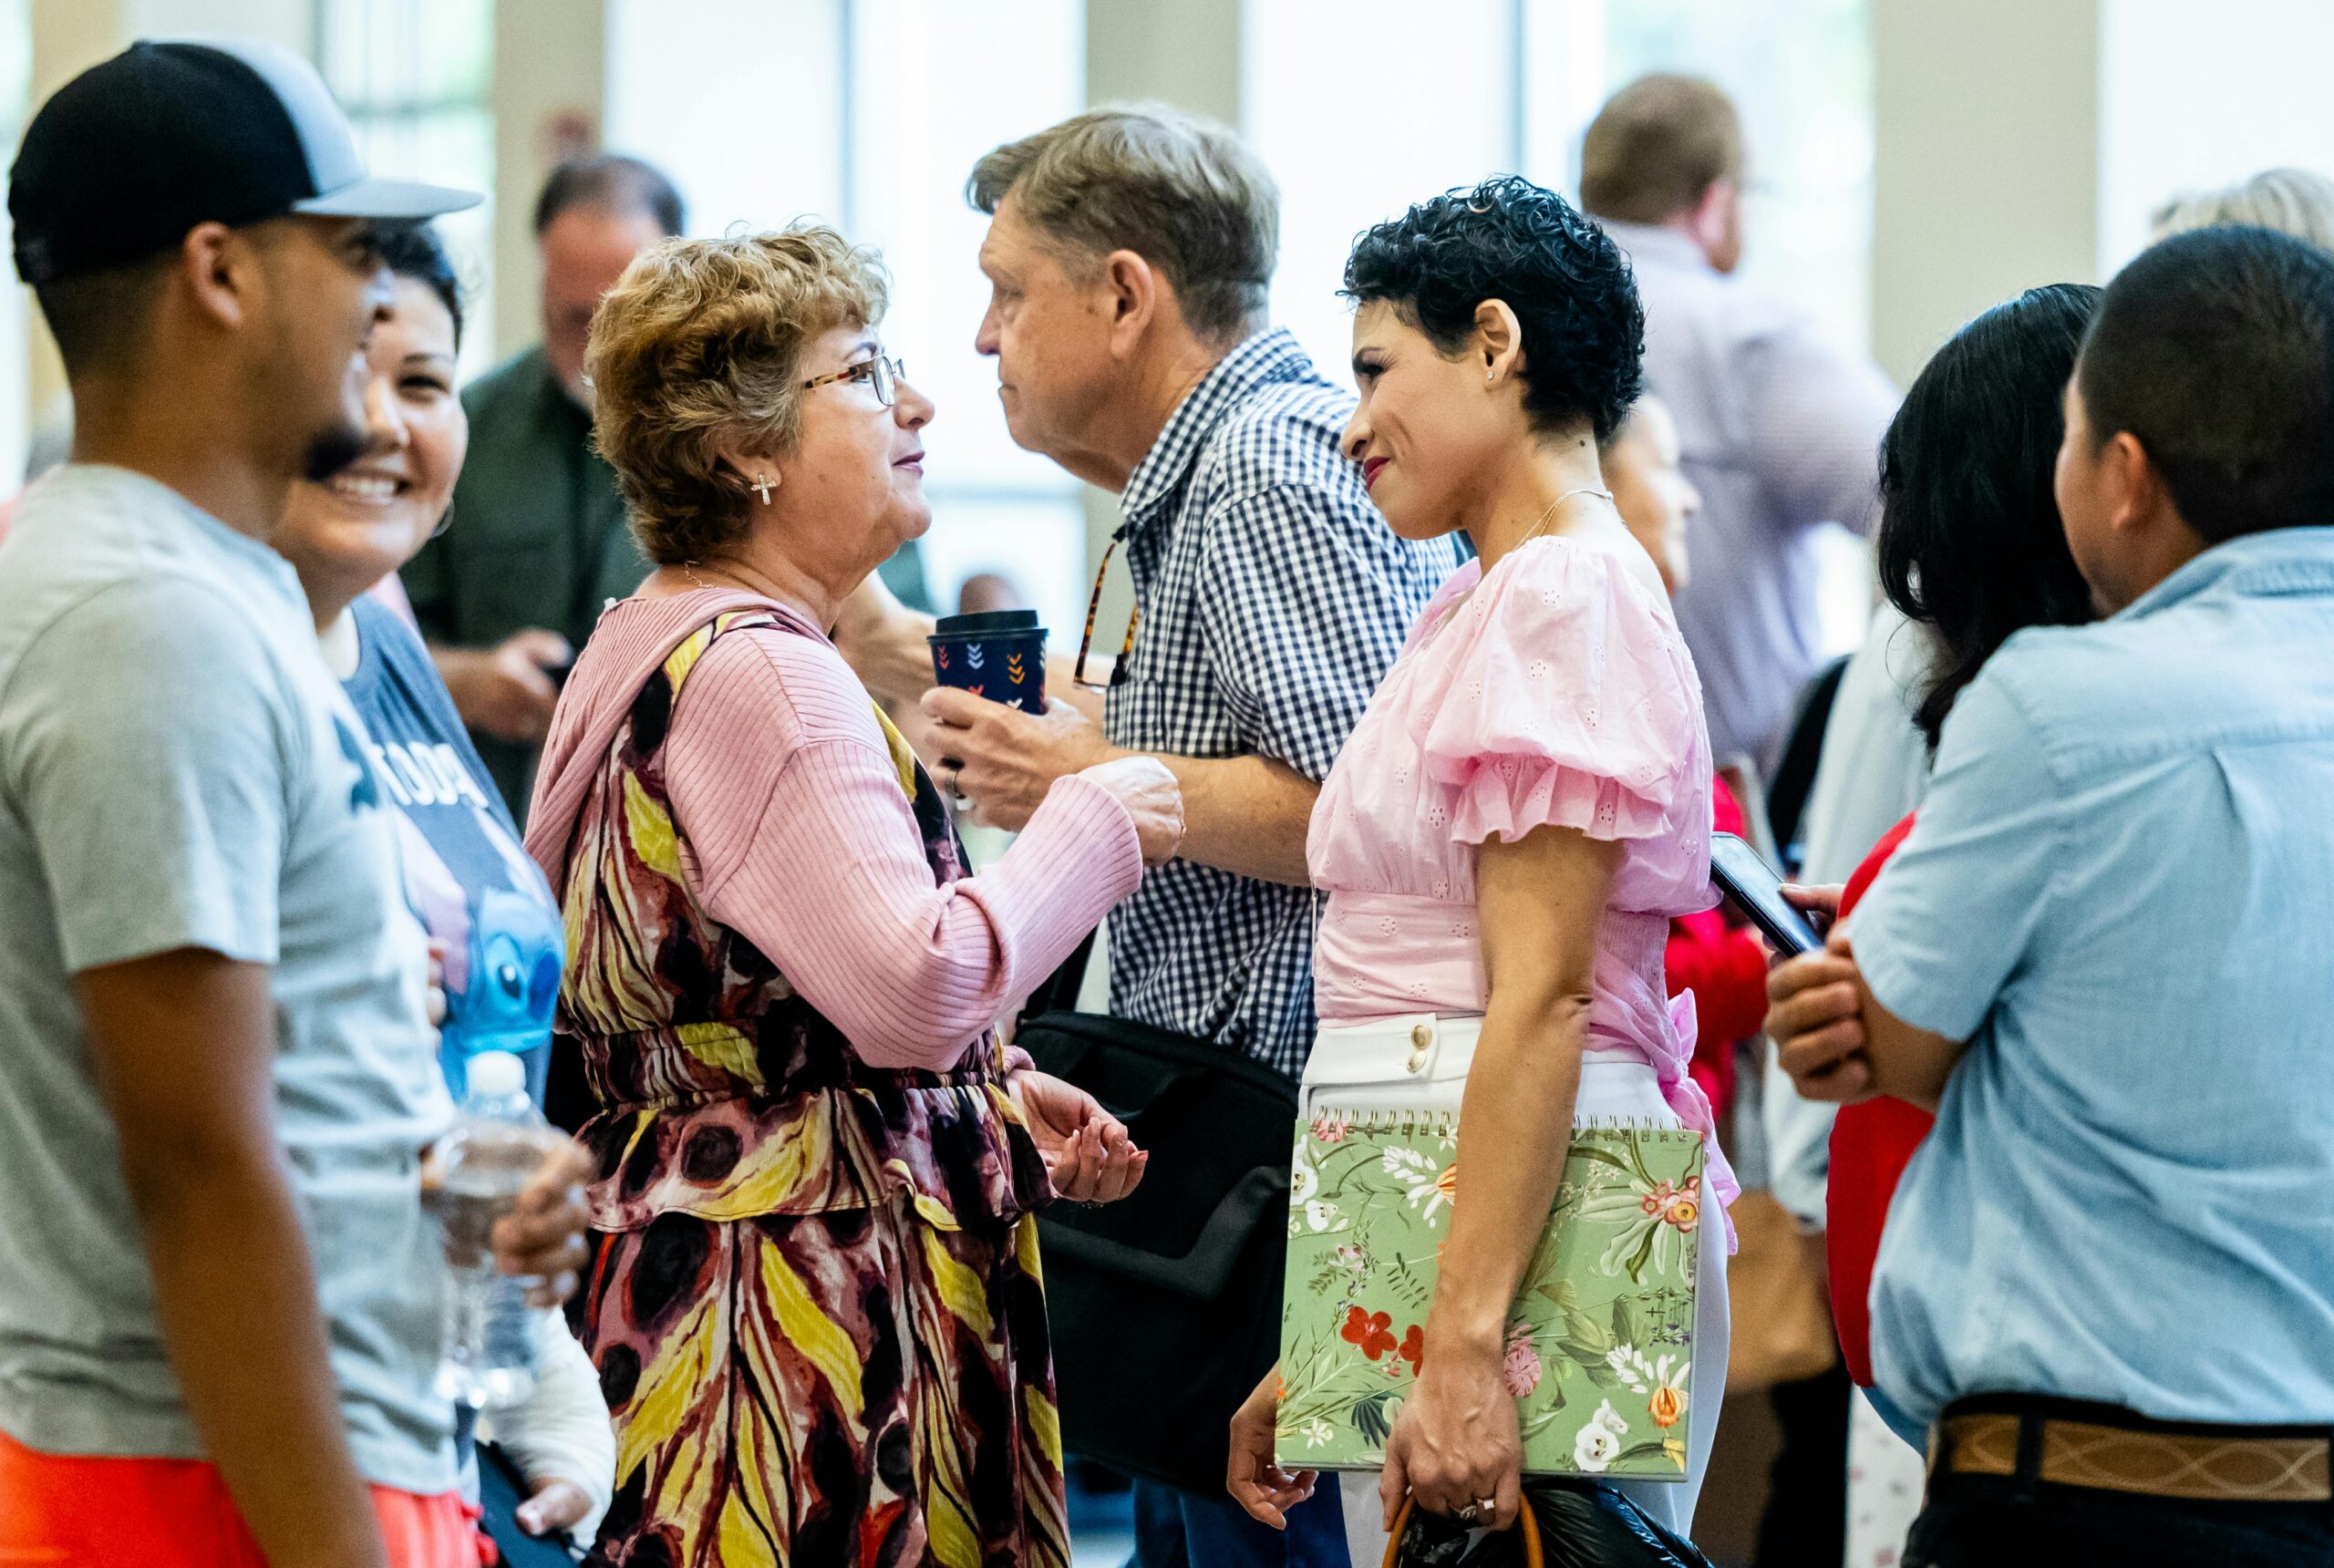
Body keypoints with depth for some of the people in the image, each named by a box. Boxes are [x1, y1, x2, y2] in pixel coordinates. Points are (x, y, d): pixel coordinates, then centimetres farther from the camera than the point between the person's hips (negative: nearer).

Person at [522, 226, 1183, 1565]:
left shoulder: (651, 646, 19)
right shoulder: (758, 675, -15)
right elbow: (911, 987, -23)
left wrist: (1000, 1098, 19)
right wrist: (1092, 828, -10)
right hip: (808, 1302, -11)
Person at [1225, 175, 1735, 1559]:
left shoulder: (1564, 595, -9)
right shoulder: (1483, 608, 20)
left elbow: (1541, 1001, -18)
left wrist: (1468, 1342, -24)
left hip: (1521, 1221, -9)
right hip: (1420, 1223, 9)